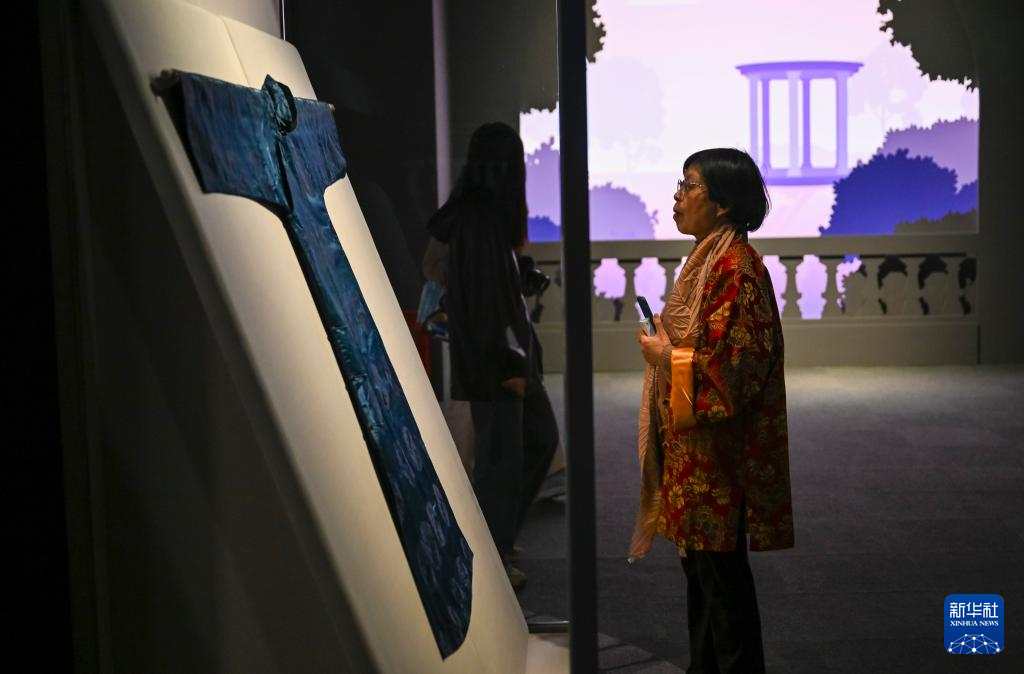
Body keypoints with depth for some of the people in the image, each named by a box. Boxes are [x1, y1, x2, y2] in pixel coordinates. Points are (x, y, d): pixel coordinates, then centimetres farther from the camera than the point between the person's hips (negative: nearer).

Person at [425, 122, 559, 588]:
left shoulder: (488, 214, 9)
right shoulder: (478, 222, -20)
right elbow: (487, 296, -22)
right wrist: (507, 365, -20)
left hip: (510, 350, 10)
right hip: (493, 358, -10)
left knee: (541, 437, 19)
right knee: (500, 454, 1)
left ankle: (494, 531, 29)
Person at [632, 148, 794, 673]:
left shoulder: (736, 268, -18)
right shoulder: (708, 259, 12)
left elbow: (737, 365, -23)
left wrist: (667, 358, -15)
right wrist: (665, 347, 8)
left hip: (716, 452, -10)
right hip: (692, 447, 10)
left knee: (720, 573, 1)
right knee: (699, 567, 17)